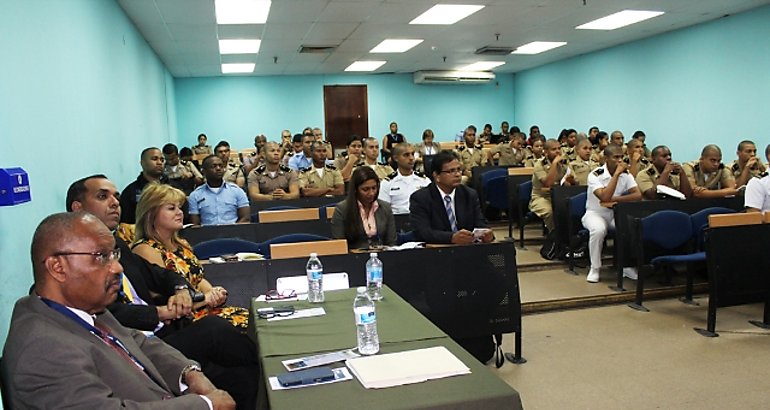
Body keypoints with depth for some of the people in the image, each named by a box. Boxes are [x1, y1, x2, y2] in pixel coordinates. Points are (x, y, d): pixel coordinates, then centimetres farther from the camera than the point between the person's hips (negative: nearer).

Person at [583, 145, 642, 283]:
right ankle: (595, 268, -15)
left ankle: (627, 265, -3)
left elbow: (638, 195, -12)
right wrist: (616, 173, -28)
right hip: (595, 213, -4)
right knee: (599, 230, -37)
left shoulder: (626, 174, -1)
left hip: (617, 214, 4)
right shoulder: (595, 175, -16)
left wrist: (615, 199, -23)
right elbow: (605, 197, -31)